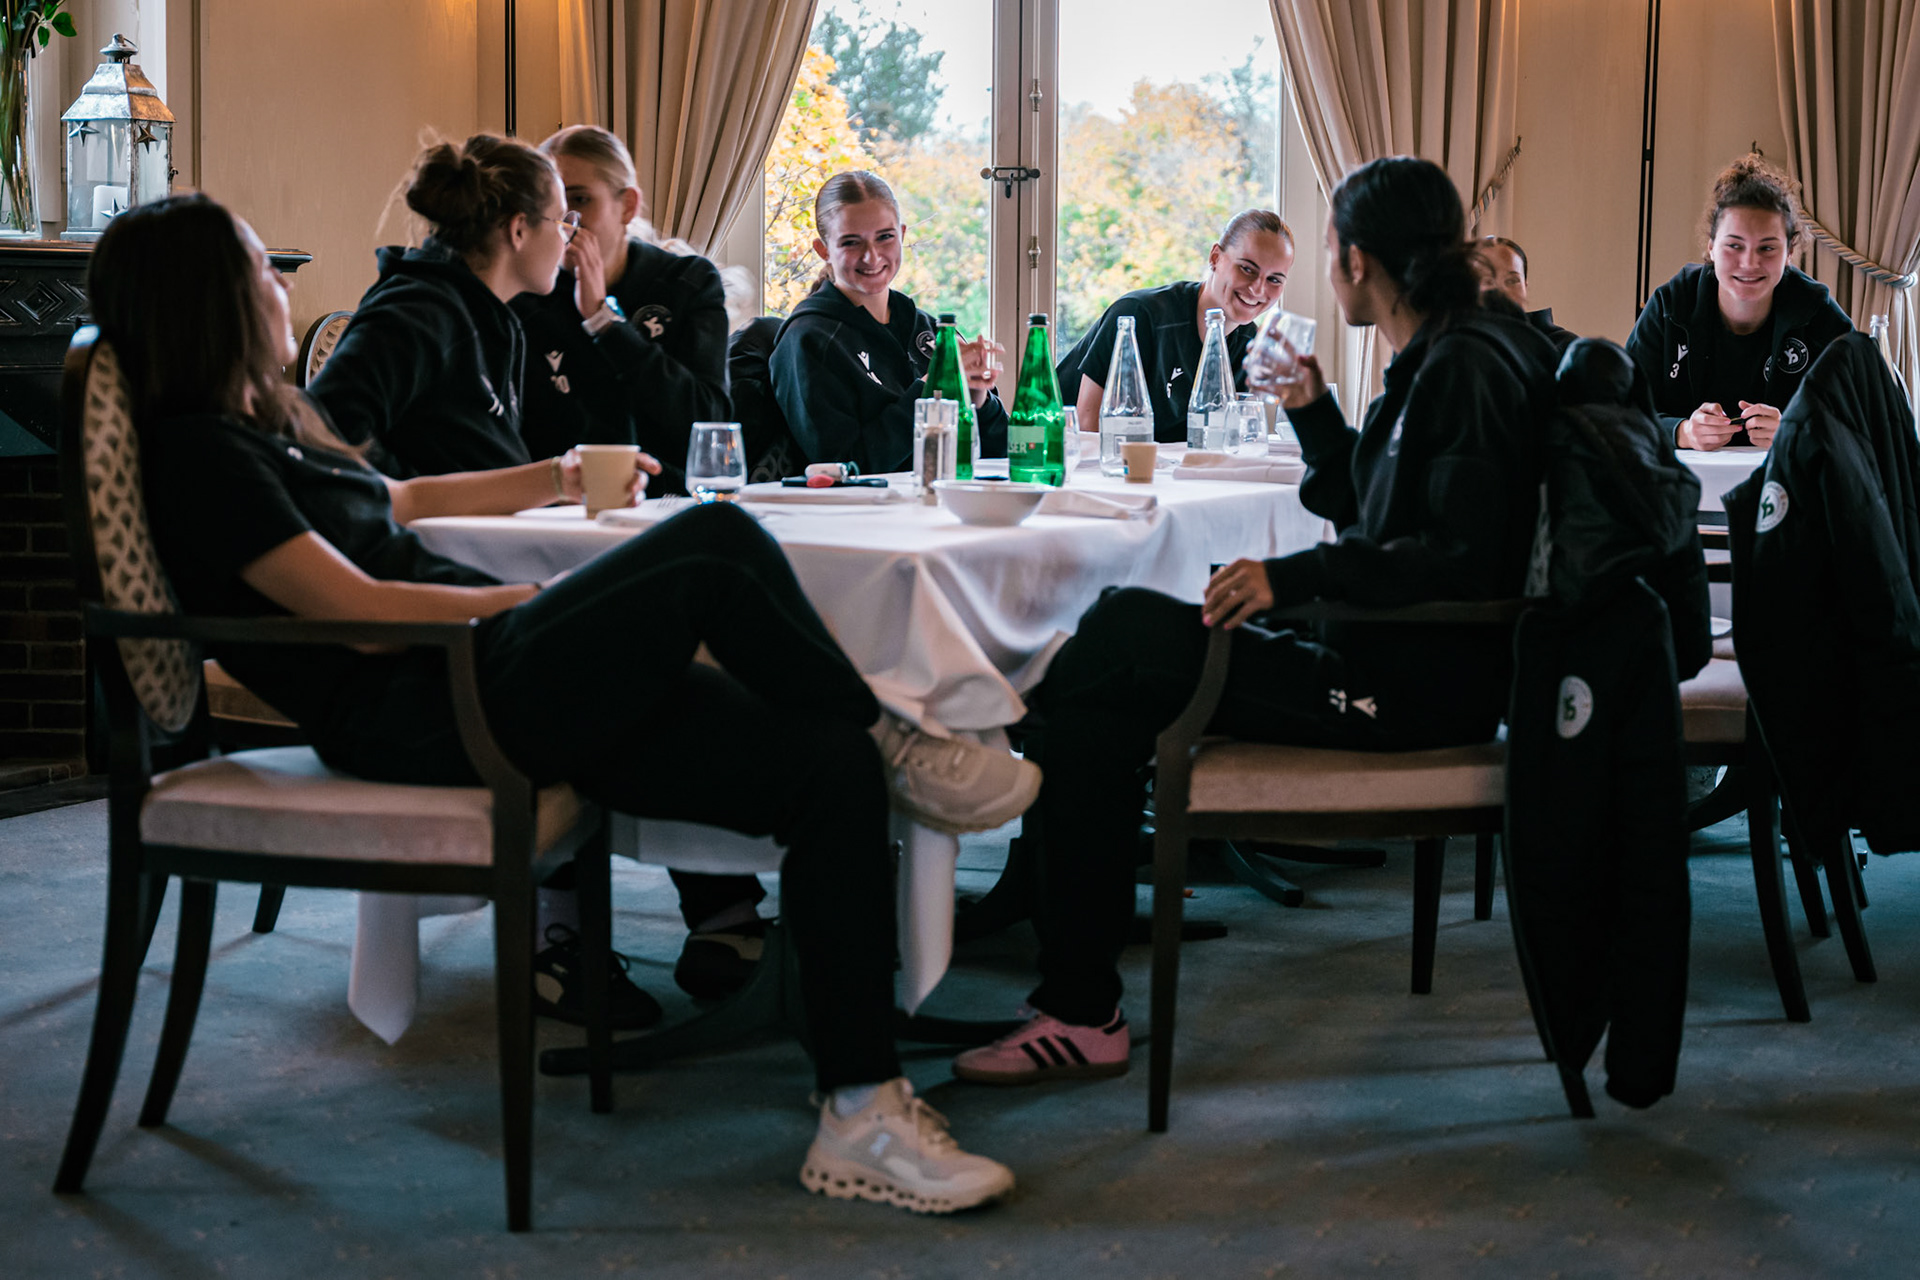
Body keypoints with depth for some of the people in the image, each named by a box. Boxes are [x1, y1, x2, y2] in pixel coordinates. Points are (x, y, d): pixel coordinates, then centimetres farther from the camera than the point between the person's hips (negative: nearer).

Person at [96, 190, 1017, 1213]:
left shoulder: (261, 428, 24)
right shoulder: (197, 453, -6)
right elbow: (358, 610, -13)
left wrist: (555, 479, 43)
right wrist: (530, 599, -5)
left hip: (481, 679, 10)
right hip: (424, 716, -10)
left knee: (829, 767, -8)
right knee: (716, 545, -24)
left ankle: (861, 1116, -9)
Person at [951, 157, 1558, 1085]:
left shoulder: (1468, 369, -13)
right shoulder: (1434, 363, 18)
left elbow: (1462, 557, -23)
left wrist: (1298, 576, -26)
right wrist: (1314, 412, 19)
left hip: (1413, 688, -10)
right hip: (1384, 667, 10)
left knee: (1119, 644, -12)